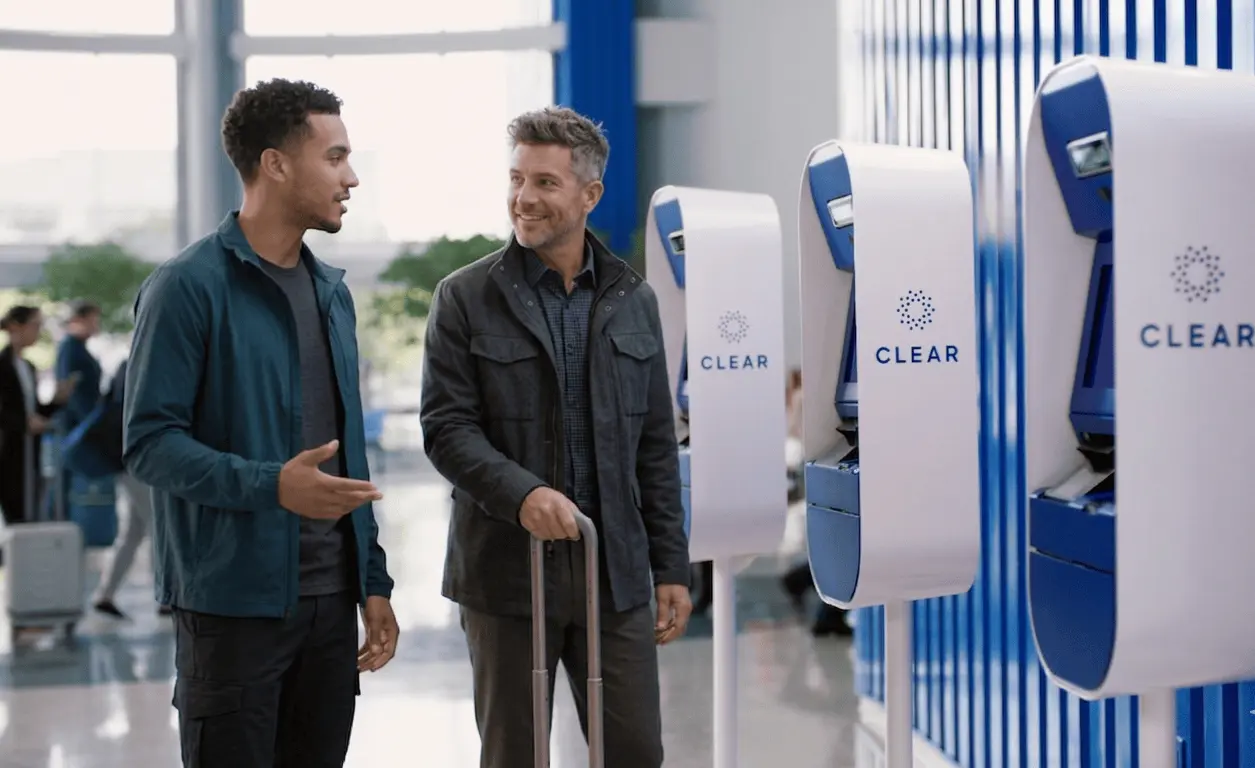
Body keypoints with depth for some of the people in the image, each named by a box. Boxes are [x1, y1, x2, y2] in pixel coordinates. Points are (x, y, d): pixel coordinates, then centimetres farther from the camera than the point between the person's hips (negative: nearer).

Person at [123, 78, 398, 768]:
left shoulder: (332, 291, 13)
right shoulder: (189, 286, -8)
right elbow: (150, 443, -14)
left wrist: (373, 581, 12)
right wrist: (271, 485, -27)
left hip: (330, 600, 7)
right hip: (234, 601, -6)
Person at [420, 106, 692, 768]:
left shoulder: (633, 301, 8)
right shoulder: (465, 299, -2)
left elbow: (655, 447, 8)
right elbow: (445, 427, -8)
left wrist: (671, 566, 6)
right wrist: (521, 493, -25)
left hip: (615, 571, 2)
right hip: (506, 570, -2)